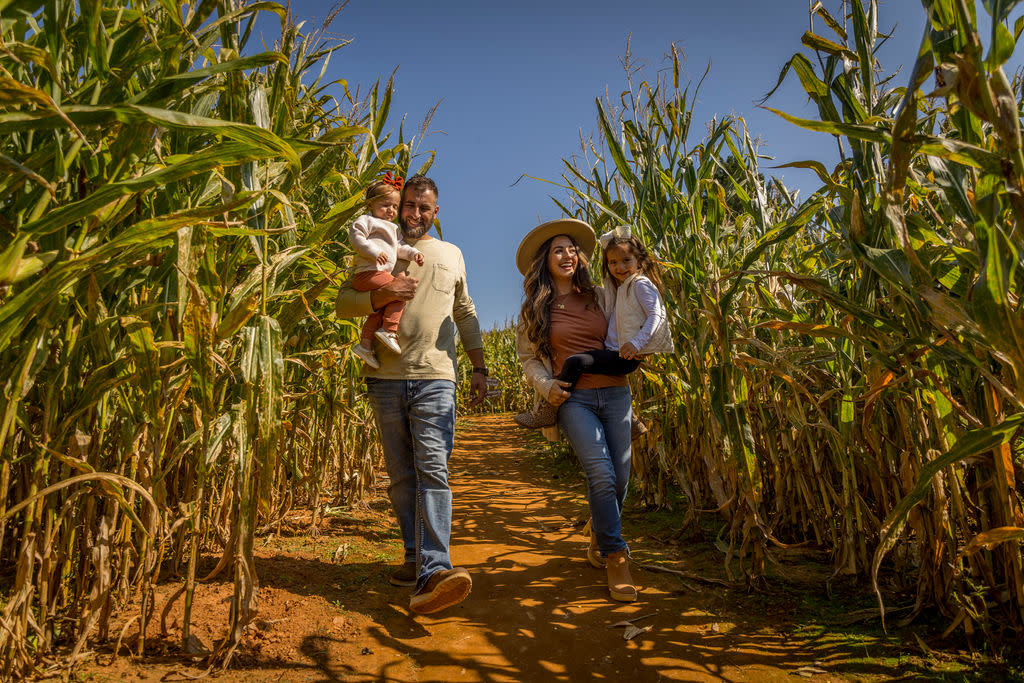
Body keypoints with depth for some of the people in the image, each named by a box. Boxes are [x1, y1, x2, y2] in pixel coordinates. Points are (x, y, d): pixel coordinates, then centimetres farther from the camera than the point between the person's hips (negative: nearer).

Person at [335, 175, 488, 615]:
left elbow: (466, 314, 21)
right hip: (386, 378, 1)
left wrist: (479, 367, 15)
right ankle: (416, 557, 19)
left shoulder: (451, 255, 17)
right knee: (401, 475, 6)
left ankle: (433, 571, -18)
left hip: (435, 379, -1)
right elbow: (344, 302, 5)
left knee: (433, 470, -13)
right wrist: (384, 294, -14)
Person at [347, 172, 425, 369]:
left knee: (379, 310, 6)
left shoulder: (393, 228, 32)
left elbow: (399, 247, 25)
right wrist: (374, 252, -19)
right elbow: (355, 236, -9)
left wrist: (414, 253, 5)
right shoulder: (367, 220, 5)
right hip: (369, 272, -9)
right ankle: (389, 330, -20)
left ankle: (365, 343, 8)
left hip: (382, 273, 9)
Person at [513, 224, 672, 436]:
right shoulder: (617, 287, 20)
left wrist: (637, 343, -28)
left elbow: (656, 315, -16)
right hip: (614, 352, 11)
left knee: (575, 362, -24)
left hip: (627, 357, -11)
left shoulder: (641, 284, -7)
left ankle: (546, 413, -11)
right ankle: (630, 423, 25)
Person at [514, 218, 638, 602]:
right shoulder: (534, 308, 7)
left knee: (620, 478, 4)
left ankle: (598, 543, 30)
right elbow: (528, 357, 9)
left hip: (614, 393, 3)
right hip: (573, 398, -3)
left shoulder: (598, 297, 13)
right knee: (601, 475, -16)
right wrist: (546, 385, -7)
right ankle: (616, 558, 1)